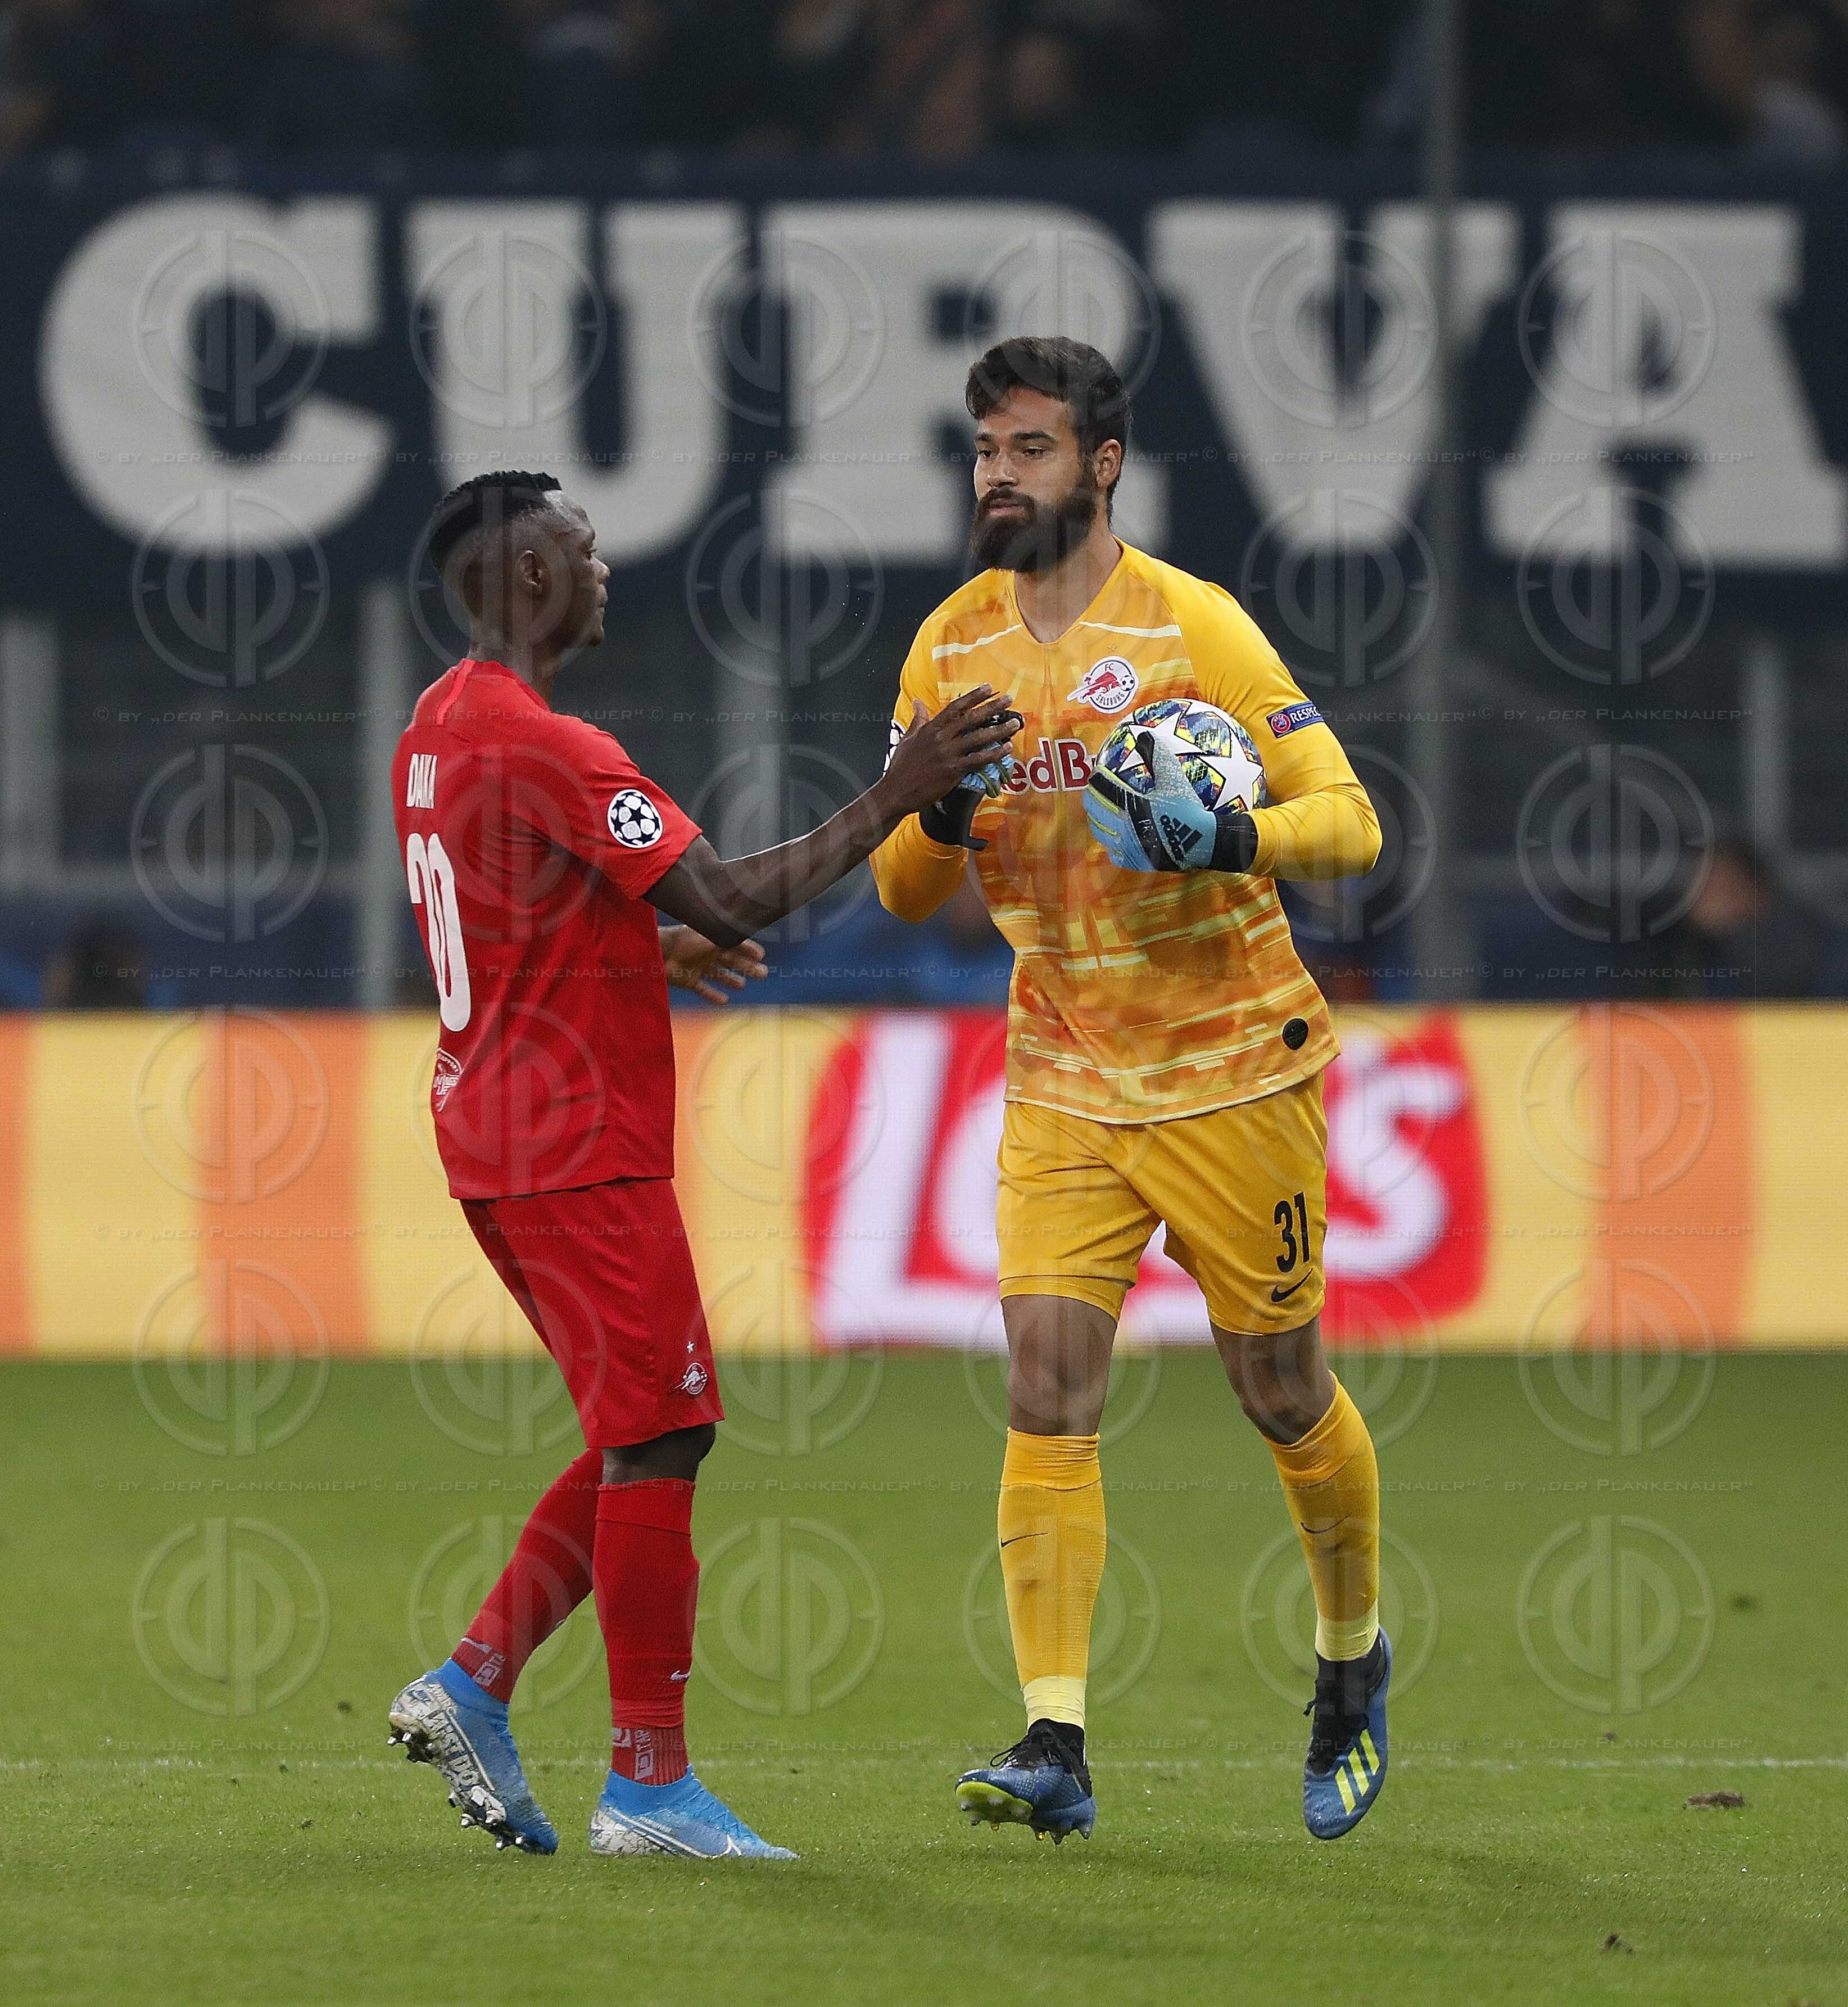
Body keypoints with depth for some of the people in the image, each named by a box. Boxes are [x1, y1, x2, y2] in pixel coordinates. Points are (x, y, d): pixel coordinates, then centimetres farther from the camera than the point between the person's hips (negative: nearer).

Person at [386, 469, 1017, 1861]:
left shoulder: (443, 725, 13)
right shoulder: (546, 750, -19)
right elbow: (733, 898, -21)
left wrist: (652, 948, 15)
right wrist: (897, 798, -19)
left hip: (497, 1128, 10)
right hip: (582, 1148, -10)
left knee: (653, 1435, 14)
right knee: (657, 1443, -6)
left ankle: (475, 1686, 10)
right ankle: (649, 1785, -4)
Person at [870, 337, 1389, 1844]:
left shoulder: (1191, 625, -11)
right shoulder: (953, 648, 4)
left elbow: (1348, 818, -12)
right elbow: (900, 888, 10)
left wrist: (1232, 839, -32)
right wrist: (940, 818, -13)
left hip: (1233, 1072, -3)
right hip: (1063, 1083, 4)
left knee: (1284, 1394, 7)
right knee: (1049, 1387, -11)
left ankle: (1354, 1661, 33)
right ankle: (1055, 1744, -15)